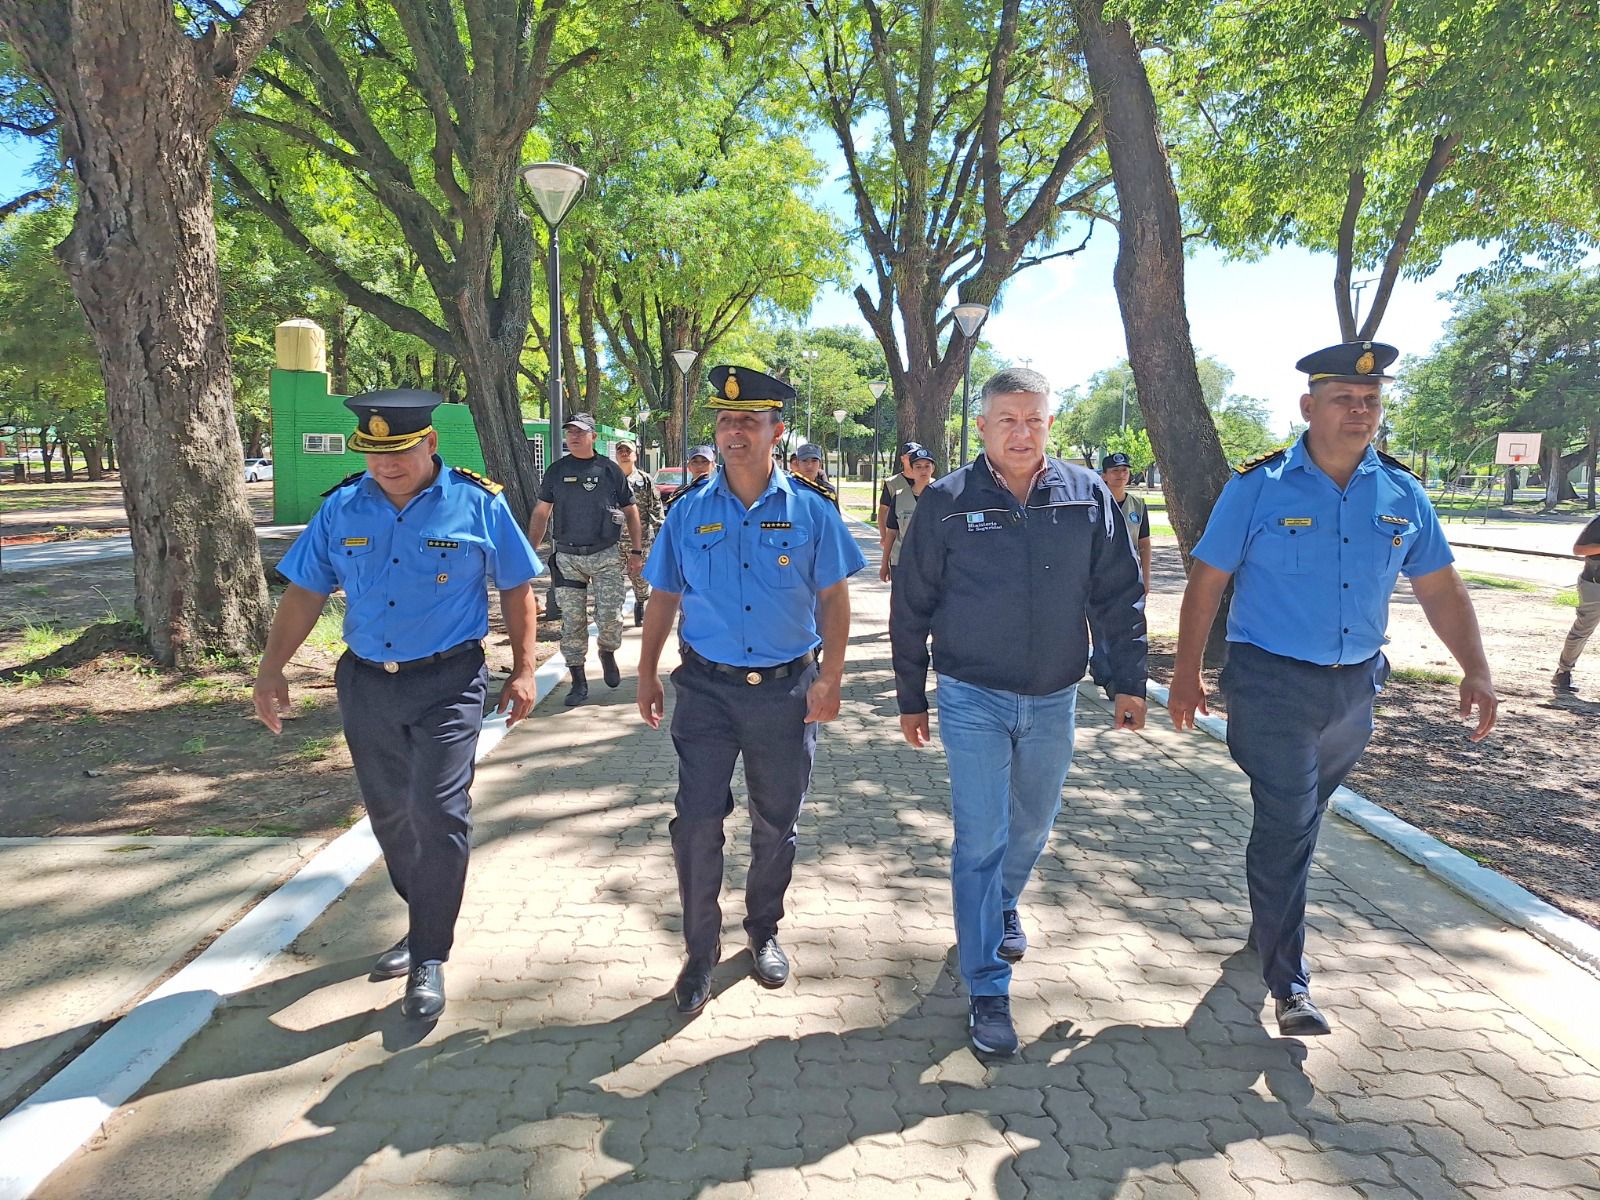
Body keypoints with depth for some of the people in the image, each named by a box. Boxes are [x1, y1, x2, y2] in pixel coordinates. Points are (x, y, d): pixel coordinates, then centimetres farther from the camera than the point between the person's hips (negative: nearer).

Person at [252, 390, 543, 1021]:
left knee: (437, 814, -10)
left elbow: (516, 588, 0)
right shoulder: (342, 507, 2)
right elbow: (305, 591, 7)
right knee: (389, 815, 14)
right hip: (365, 684, 5)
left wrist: (523, 669, -3)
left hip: (447, 684, -4)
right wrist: (271, 668, 1)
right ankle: (424, 925, 35)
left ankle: (428, 958, 5)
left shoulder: (478, 503, -7)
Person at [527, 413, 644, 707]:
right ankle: (578, 683, 10)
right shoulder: (556, 470, 8)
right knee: (571, 621, 2)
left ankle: (608, 653, 24)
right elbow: (541, 512, 12)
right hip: (567, 556, 2)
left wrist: (637, 549, 6)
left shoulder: (610, 470, 3)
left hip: (606, 556, -2)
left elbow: (630, 511, 10)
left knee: (611, 616, -9)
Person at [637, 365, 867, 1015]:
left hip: (786, 691, 0)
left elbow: (833, 599, 0)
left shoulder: (809, 511, -3)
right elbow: (663, 599, 8)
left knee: (776, 825, 14)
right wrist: (647, 676, 6)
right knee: (696, 825, -1)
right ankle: (700, 952, 18)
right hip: (706, 688, 1)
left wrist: (829, 679, -7)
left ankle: (763, 932, 36)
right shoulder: (689, 512, 1)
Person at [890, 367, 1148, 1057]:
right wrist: (911, 698, 2)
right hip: (973, 700, -3)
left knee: (1032, 826, 20)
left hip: (1053, 699, 3)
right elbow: (911, 607, 0)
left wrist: (1128, 681, 2)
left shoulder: (1088, 497, 0)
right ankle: (987, 991, 10)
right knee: (981, 840, -2)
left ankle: (1003, 907, 50)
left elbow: (1119, 596, 6)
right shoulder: (947, 502, -7)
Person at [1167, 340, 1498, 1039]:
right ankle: (1288, 982, 6)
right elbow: (1207, 582, -6)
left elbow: (1440, 589, 10)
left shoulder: (1402, 494, 4)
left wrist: (1475, 670, 0)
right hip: (1272, 684, -5)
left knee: (1301, 819, 19)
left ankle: (1269, 923, 41)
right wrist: (1186, 675, -8)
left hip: (1355, 685, 5)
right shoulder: (1259, 487, -8)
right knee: (1285, 825, -5)